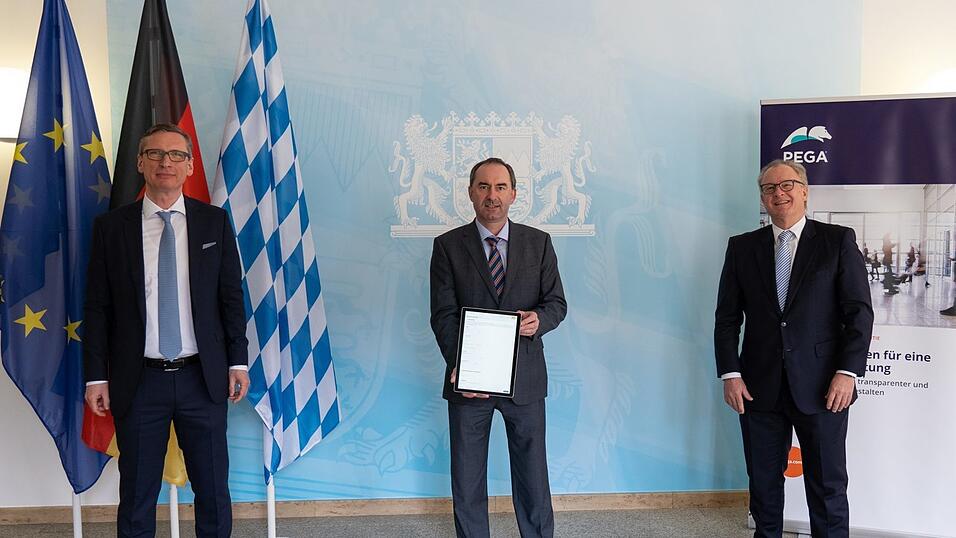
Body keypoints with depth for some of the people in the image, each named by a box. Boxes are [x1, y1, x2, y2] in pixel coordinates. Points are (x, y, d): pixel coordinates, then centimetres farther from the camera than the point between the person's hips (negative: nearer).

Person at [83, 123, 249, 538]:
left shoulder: (215, 222, 3)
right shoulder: (110, 226, 2)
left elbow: (231, 297, 4)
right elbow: (97, 308, 2)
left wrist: (238, 362, -1)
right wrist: (96, 377, -1)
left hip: (203, 378, 0)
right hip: (138, 381, 0)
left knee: (213, 490, 10)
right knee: (136, 495, 11)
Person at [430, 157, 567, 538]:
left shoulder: (538, 243, 4)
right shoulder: (448, 246, 0)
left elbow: (557, 301, 6)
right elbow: (443, 315, -6)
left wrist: (540, 319, -18)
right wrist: (458, 364, -20)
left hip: (524, 377, 1)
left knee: (532, 474, 12)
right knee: (467, 477, 12)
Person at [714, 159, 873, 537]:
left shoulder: (838, 240, 1)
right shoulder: (742, 247, 7)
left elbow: (859, 311, -3)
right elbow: (727, 317, 5)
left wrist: (847, 372, -11)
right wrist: (730, 374, -3)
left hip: (822, 387, -2)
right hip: (760, 388, 2)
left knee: (828, 487, 7)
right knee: (764, 484, 13)